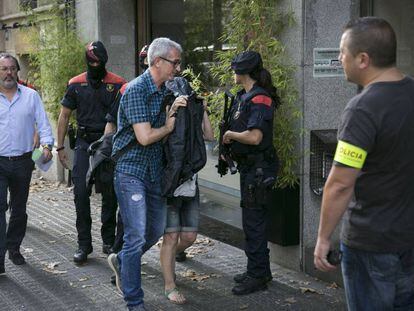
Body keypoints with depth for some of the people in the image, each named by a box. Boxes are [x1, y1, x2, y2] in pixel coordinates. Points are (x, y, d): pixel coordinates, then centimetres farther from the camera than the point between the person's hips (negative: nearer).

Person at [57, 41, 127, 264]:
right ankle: (84, 245, 4)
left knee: (110, 195, 6)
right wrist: (60, 147, 7)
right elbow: (64, 116, 12)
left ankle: (109, 242, 19)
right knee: (81, 193, -5)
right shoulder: (76, 84, 5)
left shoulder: (117, 84, -1)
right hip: (84, 143, 1)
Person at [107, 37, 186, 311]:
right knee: (137, 236, -5)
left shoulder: (164, 90, 11)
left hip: (155, 171, 8)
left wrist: (173, 112, -4)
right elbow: (145, 137, -22)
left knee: (157, 230, 15)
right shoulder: (136, 90, -17)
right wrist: (169, 127, -4)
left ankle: (121, 261, 40)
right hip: (132, 170, -8)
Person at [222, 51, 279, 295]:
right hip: (249, 167, 10)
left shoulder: (259, 99, -18)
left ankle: (257, 276, 5)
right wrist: (228, 146, 7)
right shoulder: (244, 96, 12)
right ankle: (260, 271, 29)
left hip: (259, 168, -10)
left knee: (254, 221, -4)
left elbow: (254, 136, -28)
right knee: (252, 218, 17)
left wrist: (230, 134, -13)